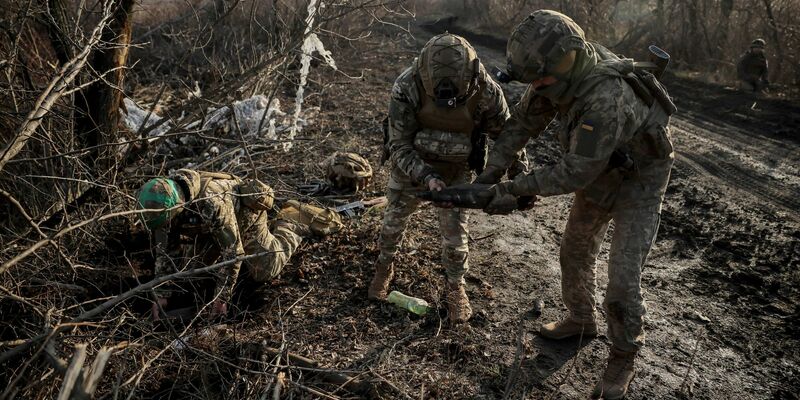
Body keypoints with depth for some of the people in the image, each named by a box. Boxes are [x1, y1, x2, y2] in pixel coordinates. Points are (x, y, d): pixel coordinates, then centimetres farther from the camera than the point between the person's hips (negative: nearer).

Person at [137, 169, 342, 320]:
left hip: (246, 214, -7)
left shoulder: (213, 204, -46)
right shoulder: (165, 204, -25)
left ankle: (294, 221, 13)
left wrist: (221, 297, -32)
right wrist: (161, 294, -17)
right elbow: (164, 251, -15)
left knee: (265, 271, -5)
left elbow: (233, 252, -39)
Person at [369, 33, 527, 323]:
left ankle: (455, 288, 27)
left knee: (455, 233, 3)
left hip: (456, 171, 0)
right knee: (394, 220, 15)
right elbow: (399, 146, -25)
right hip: (410, 166, 0)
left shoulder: (486, 91, -27)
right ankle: (384, 268, 42)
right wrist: (426, 177, -39)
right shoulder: (407, 87, -31)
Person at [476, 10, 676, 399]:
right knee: (575, 252, 19)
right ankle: (581, 320, 42)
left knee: (623, 280, -7)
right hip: (598, 175, 8)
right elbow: (523, 122, -8)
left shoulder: (607, 101, -42)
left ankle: (622, 360, 16)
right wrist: (489, 172, -13)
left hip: (637, 183, -8)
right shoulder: (563, 71, -18)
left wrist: (514, 187, -27)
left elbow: (573, 174, -35)